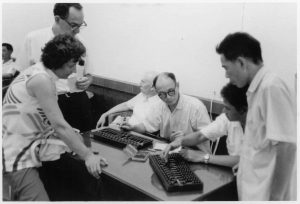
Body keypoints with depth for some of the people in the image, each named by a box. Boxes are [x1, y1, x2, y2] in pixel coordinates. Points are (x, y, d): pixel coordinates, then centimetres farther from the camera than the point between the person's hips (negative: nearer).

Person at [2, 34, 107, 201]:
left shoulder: (42, 72, 6)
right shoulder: (41, 80, -22)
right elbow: (60, 125, -25)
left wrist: (68, 132, 0)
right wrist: (88, 156, -23)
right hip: (16, 156, -10)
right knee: (38, 198, -11)